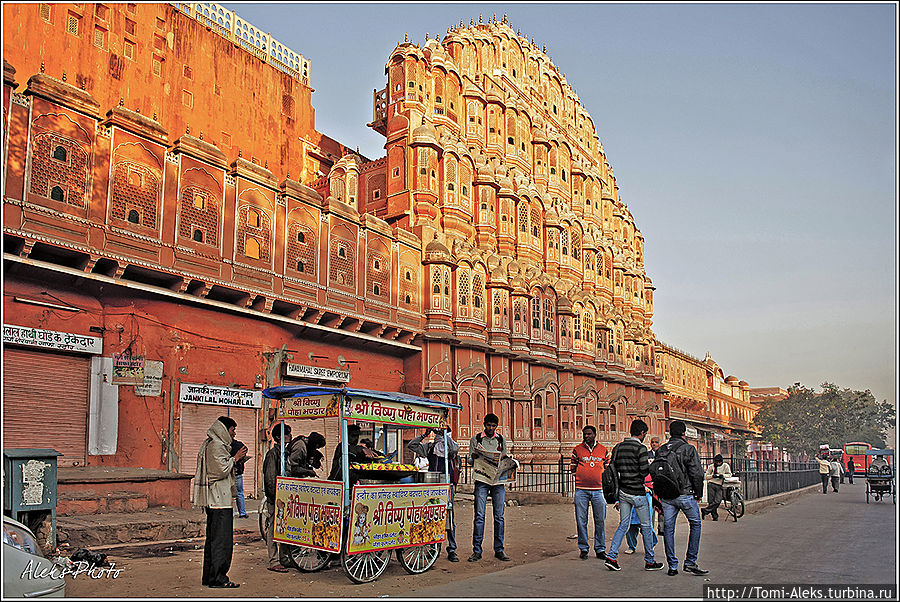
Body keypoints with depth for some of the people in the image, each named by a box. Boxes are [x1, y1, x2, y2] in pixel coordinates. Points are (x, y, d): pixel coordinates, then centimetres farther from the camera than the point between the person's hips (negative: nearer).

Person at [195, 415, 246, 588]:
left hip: (212, 500, 11)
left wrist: (236, 458, 15)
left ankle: (208, 576, 19)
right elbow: (222, 470, -20)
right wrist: (235, 458, -8)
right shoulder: (217, 446, -13)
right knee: (222, 539, -8)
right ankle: (218, 578, -7)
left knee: (212, 538, 14)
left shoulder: (208, 444, 19)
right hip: (220, 498, -11)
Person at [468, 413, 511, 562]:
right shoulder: (476, 439, 8)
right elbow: (471, 460, 7)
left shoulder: (501, 439, 14)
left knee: (499, 516, 2)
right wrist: (475, 454, -15)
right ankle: (477, 550, 1)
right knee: (479, 515, -6)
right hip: (482, 480, -2)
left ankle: (499, 550, 10)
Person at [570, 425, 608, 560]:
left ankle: (600, 549, 15)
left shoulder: (603, 450, 9)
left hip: (598, 489, 1)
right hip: (581, 489, -1)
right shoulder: (577, 449, 7)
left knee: (600, 521, 4)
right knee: (581, 521, 2)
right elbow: (573, 469, 13)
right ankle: (583, 549, 13)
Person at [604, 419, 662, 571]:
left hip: (623, 492, 6)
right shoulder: (640, 448, -13)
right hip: (638, 493, -6)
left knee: (624, 524, 12)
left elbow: (612, 470, 7)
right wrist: (650, 466, 7)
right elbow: (644, 472, -15)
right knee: (646, 526, 8)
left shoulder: (617, 448, 7)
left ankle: (611, 556, 1)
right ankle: (649, 561, 16)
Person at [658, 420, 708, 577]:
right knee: (695, 524, 10)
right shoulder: (688, 449, -7)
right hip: (685, 494, -4)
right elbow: (697, 473, -11)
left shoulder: (660, 451, 8)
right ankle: (690, 562, 5)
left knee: (668, 528, 8)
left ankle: (672, 566, 9)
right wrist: (699, 493, 2)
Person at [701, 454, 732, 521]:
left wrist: (723, 475, -10)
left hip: (720, 486, 0)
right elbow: (706, 476, 8)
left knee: (717, 501, -17)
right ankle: (715, 516, 3)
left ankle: (705, 511, -11)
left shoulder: (725, 466, 8)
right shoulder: (711, 466, 8)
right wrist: (713, 476, -11)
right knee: (711, 501, -6)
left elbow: (729, 474, 9)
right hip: (711, 485, 0)